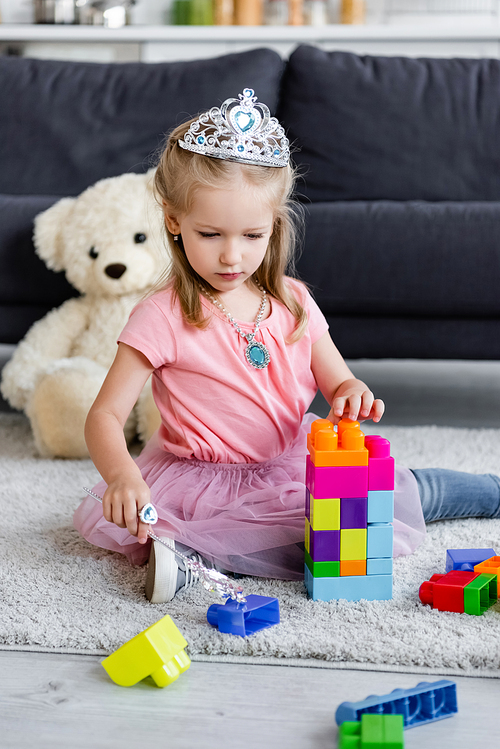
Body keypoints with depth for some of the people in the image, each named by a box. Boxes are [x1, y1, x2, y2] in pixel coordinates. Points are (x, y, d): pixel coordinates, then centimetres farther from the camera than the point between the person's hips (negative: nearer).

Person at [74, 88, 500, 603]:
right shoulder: (163, 316, -13)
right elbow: (105, 415, -17)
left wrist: (353, 396, -18)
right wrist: (122, 476, -38)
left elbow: (337, 382, 8)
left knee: (396, 494, -8)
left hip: (295, 461, 4)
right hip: (206, 479, -3)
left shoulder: (291, 302, 1)